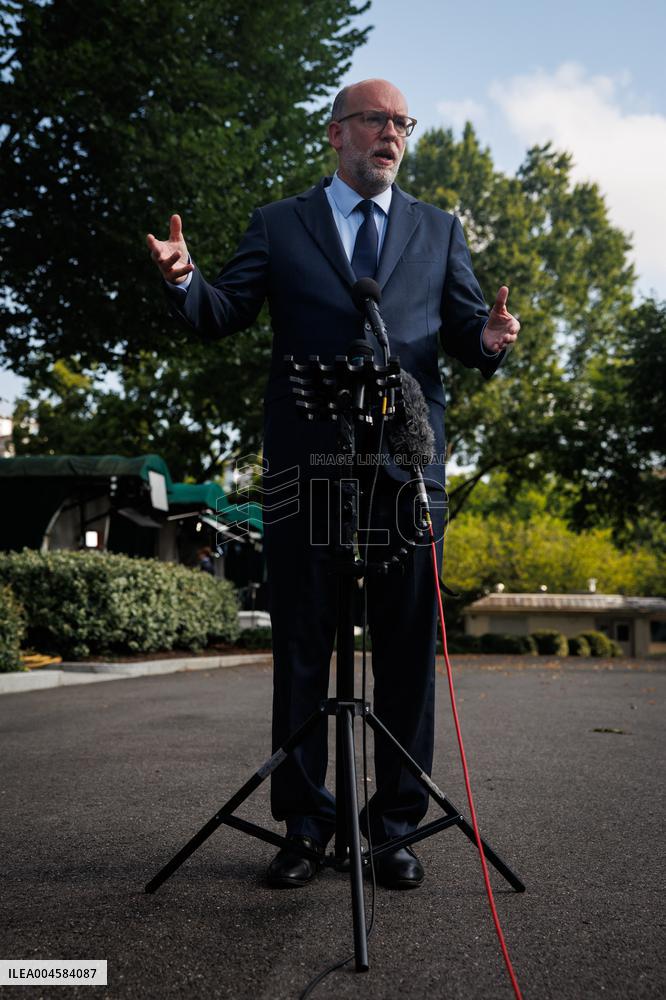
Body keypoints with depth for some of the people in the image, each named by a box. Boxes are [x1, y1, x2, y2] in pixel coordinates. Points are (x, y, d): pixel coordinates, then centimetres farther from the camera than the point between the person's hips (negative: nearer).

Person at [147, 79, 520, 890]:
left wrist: (488, 339, -12)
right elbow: (223, 315, 7)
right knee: (300, 649, 4)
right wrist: (184, 280, -15)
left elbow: (465, 328, 12)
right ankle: (304, 822, 15)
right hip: (305, 465, -1)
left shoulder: (438, 230, 19)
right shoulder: (278, 225, 14)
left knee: (407, 650, 3)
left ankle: (396, 823, 15)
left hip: (407, 464, 2)